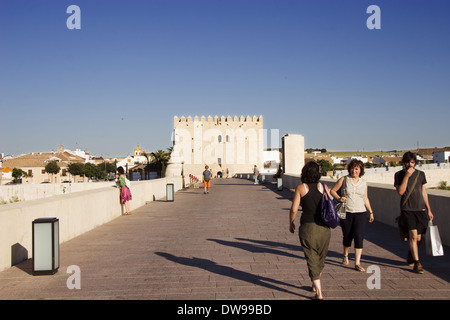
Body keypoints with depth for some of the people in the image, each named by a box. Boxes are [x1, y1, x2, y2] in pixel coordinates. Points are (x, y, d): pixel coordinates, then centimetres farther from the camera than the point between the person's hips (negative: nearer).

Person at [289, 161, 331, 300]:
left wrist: (291, 223, 10)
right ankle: (315, 285, 40)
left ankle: (319, 293, 2)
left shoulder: (301, 188, -6)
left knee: (312, 260, 6)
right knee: (321, 257, 22)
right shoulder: (324, 187, 1)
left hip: (308, 227, -3)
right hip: (324, 227, 3)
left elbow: (293, 209, -7)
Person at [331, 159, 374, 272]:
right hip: (346, 213, -1)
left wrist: (371, 212, 17)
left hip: (360, 213, 1)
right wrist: (339, 198, -11)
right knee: (347, 236, 8)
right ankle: (345, 255, 38)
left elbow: (365, 199, 19)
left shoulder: (364, 182, 9)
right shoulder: (344, 180, 0)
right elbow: (333, 191, 6)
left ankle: (357, 264, -4)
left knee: (359, 237, -9)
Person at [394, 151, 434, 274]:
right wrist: (406, 176, -15)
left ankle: (410, 257, 30)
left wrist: (429, 210, 16)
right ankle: (417, 263, -8)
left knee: (418, 238, 4)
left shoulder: (420, 174, 11)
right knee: (413, 235, -14)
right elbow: (400, 191, -9)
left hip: (420, 209, 3)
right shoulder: (399, 175, 2)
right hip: (407, 209, -3)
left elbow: (424, 192, 17)